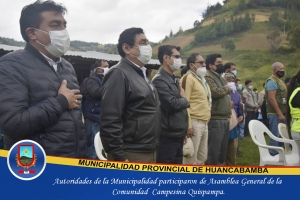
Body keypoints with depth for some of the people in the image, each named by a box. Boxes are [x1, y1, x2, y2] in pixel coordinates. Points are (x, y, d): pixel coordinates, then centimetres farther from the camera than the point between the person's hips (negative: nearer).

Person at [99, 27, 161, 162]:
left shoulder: (141, 74, 16)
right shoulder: (119, 74, -13)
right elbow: (110, 121, -20)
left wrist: (152, 149, 19)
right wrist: (119, 157, -20)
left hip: (148, 152, 9)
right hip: (131, 155, -9)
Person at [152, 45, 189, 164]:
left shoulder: (174, 79, 15)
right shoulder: (159, 80, -15)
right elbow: (172, 104, -24)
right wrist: (185, 100, -4)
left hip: (178, 135, 9)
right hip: (168, 136, -9)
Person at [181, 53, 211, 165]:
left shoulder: (202, 80, 20)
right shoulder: (188, 78, -9)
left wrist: (206, 122, 19)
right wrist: (188, 125, -21)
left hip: (204, 123, 9)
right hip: (194, 123, -9)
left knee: (202, 157, 15)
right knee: (191, 159, -5)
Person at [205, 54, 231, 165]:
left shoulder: (221, 78, 20)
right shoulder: (208, 77, -8)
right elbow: (215, 92, -23)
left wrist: (229, 115, 16)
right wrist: (226, 89, -3)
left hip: (224, 119, 9)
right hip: (215, 120, -9)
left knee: (222, 150, 14)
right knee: (213, 152, -6)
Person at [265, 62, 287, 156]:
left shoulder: (279, 81, 18)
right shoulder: (272, 81, -13)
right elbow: (271, 98, -21)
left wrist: (282, 113, 17)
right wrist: (279, 114, -22)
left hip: (281, 113, 10)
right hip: (275, 114, -10)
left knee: (281, 136, 13)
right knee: (276, 136, -6)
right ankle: (273, 156, 1)